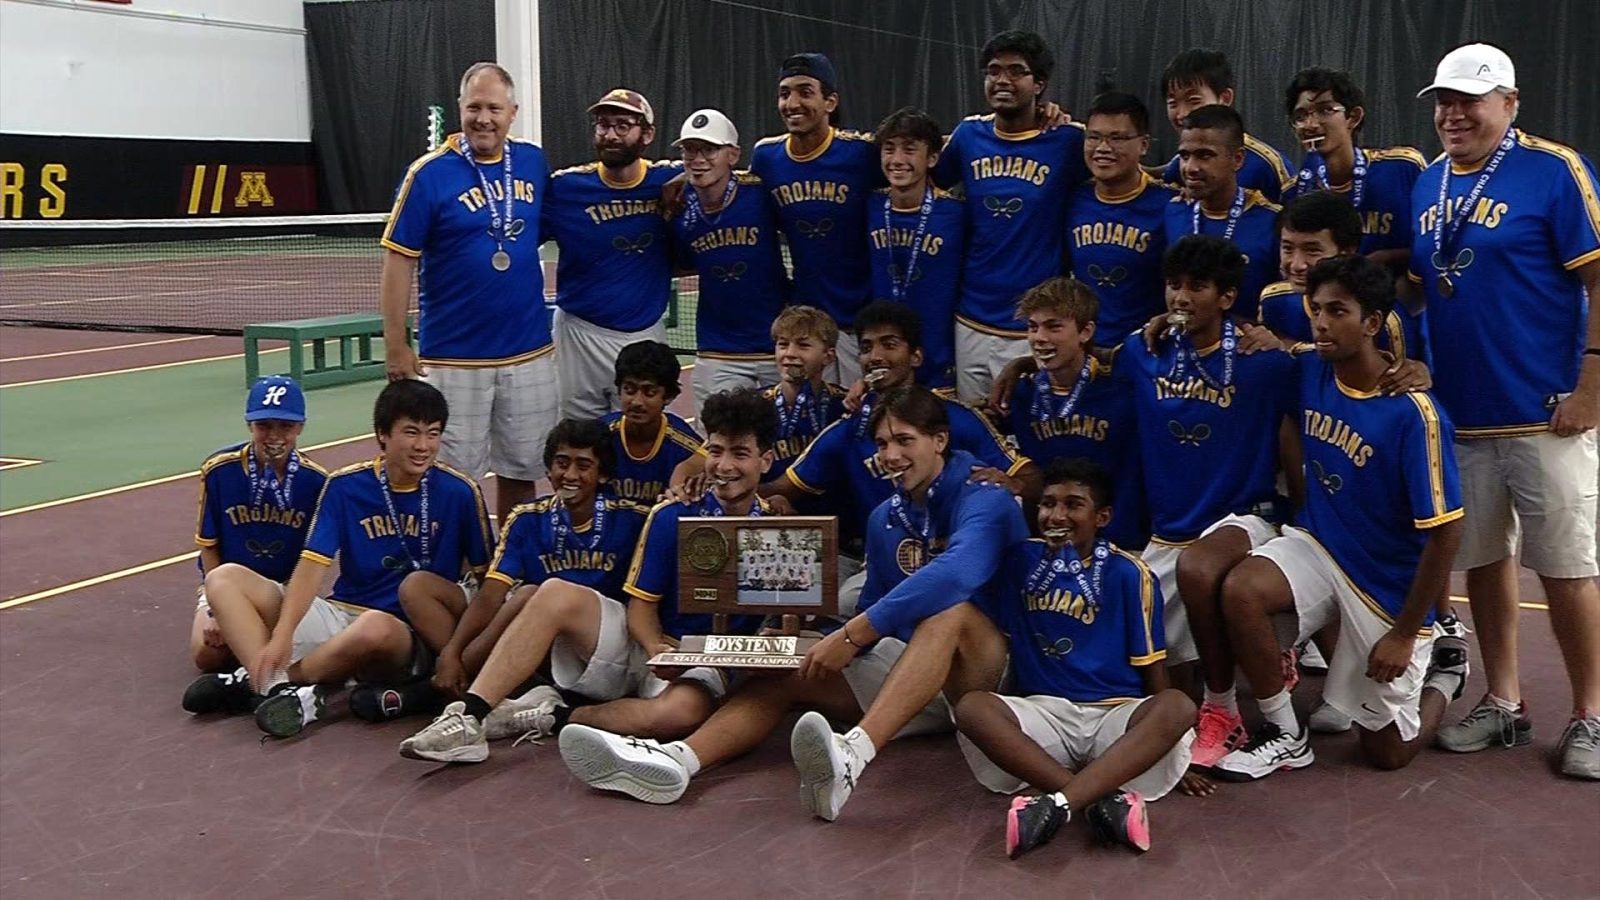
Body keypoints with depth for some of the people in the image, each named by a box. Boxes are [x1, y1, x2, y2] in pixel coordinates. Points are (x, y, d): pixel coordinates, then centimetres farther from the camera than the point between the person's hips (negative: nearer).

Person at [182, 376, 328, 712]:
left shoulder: (316, 480, -11)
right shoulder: (219, 470, -10)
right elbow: (209, 547, -1)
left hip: (287, 588, -2)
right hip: (221, 587, 2)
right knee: (207, 654, -21)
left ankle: (253, 677, -14)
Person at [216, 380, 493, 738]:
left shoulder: (459, 492, -3)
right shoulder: (344, 486, 2)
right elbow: (313, 565, -7)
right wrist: (281, 634, -22)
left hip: (410, 636, -4)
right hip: (341, 615, 4)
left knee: (374, 628, -40)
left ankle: (270, 679, -16)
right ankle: (276, 686, -32)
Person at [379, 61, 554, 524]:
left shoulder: (533, 162, 4)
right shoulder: (429, 174, -8)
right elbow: (398, 262, -7)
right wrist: (396, 346, -10)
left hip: (530, 353, 4)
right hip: (453, 359, -4)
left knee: (521, 473, 14)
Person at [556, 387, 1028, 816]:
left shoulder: (983, 502, -11)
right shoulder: (885, 518, 14)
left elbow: (953, 576, -31)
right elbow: (874, 607, 18)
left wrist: (851, 635, -33)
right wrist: (828, 648, -5)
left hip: (980, 674, -7)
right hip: (908, 669, 7)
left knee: (951, 610, -37)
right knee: (788, 672, -7)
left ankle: (852, 755, -57)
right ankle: (676, 759, -33)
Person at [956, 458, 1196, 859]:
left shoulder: (1128, 574, -3)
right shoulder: (1023, 558, 6)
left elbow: (1151, 667, -2)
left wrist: (1172, 739, -8)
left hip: (1116, 714, -2)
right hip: (1045, 712, 2)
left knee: (1179, 707, -34)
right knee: (970, 707, -29)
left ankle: (1056, 804, -46)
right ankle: (1106, 799, -41)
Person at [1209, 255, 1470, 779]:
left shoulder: (1413, 414, -24)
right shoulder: (1308, 372, -7)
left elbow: (1445, 532, -20)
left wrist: (1405, 634, -16)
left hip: (1392, 583, -4)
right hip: (1317, 545, 5)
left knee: (1388, 752, 5)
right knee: (1240, 590, -29)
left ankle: (1444, 658, 34)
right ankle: (1284, 735, -9)